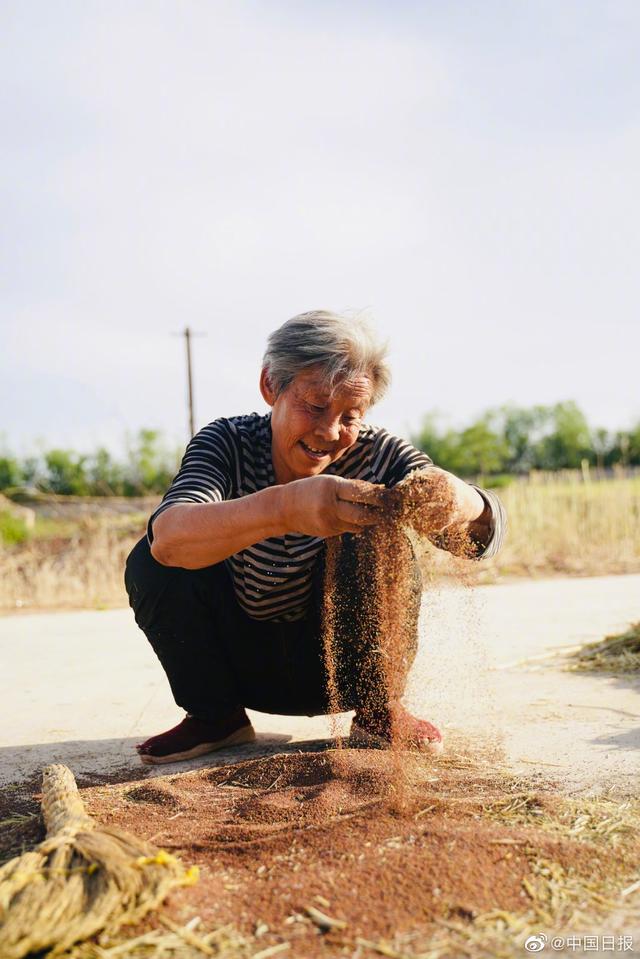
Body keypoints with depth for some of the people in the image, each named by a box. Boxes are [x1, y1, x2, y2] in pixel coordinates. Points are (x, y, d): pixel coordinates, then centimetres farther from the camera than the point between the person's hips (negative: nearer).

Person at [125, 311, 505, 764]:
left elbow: (483, 533, -28)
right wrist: (284, 507, -58)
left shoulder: (378, 455, -16)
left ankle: (380, 709, -4)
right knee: (150, 563, -22)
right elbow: (167, 538, -39)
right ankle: (215, 715, 0)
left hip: (340, 664, 0)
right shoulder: (228, 443, -18)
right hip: (242, 660, 1)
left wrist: (463, 504, -54)